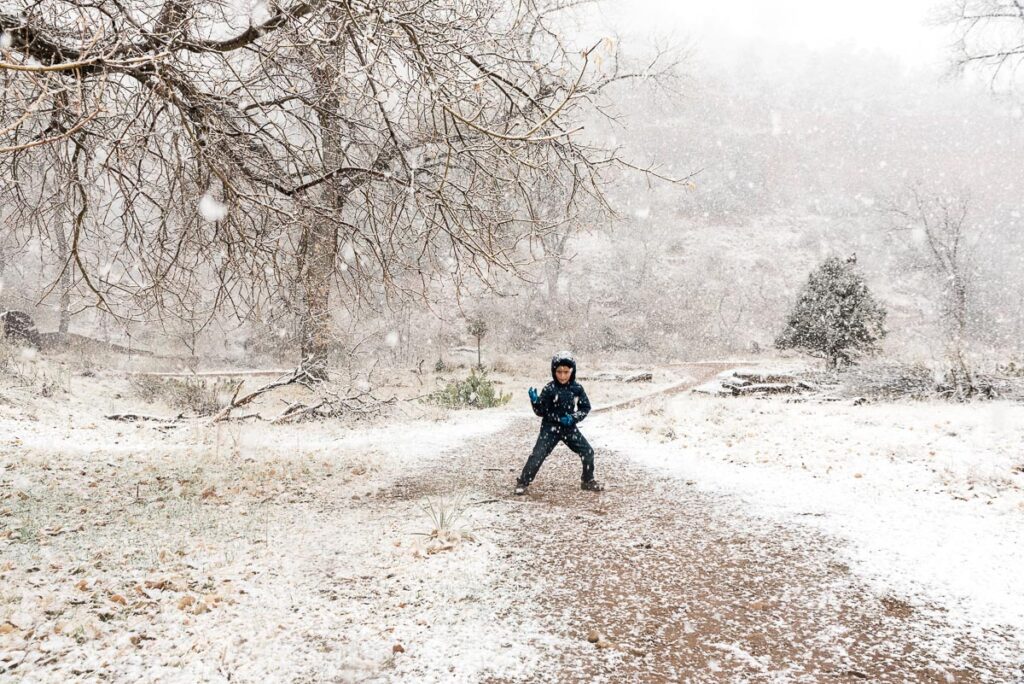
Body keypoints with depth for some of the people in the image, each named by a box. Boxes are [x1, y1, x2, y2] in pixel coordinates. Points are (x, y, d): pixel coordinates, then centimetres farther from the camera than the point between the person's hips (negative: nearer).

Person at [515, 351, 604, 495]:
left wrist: (574, 417, -14)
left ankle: (588, 481, 22)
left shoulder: (577, 388, -5)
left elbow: (585, 407, 3)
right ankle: (522, 483, 0)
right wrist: (535, 401, -28)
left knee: (588, 451, 2)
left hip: (570, 428, 4)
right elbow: (541, 412, -9)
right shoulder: (549, 389, -13)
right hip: (551, 428, -3)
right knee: (538, 455, -13)